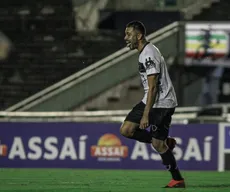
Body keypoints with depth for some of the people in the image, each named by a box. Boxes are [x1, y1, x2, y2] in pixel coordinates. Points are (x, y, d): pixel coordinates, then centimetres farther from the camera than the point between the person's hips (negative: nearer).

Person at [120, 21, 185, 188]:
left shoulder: (149, 55, -20)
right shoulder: (146, 52, 12)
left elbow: (153, 87, -24)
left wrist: (146, 115, -25)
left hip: (161, 103, -10)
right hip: (150, 101, 10)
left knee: (158, 144, -6)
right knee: (126, 130, 2)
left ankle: (178, 180, 6)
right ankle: (165, 142, 11)